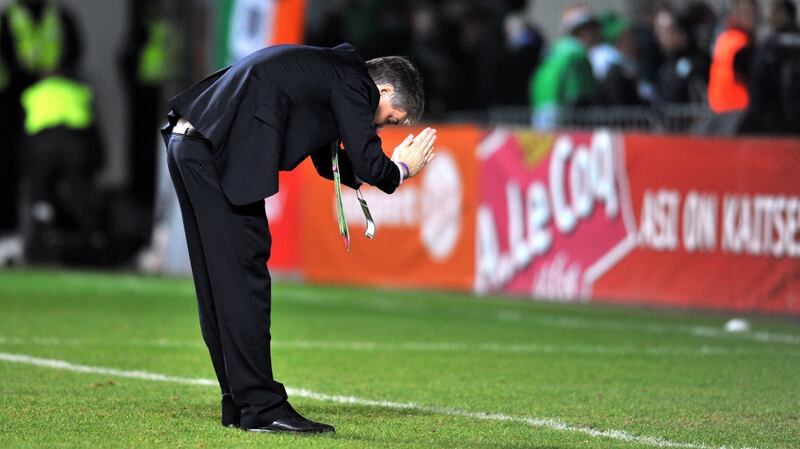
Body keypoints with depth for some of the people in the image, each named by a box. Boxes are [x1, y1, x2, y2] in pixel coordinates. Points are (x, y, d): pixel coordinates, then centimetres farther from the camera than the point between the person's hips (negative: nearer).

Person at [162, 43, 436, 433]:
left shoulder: (328, 69, 25)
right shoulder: (351, 80, -4)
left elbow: (329, 162, 31)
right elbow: (369, 168, -6)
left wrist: (389, 165, 22)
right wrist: (402, 169, 13)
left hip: (187, 143, 10)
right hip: (219, 152, -10)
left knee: (218, 283, 12)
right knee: (244, 279, -7)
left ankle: (239, 405, 16)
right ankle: (261, 407, -6)